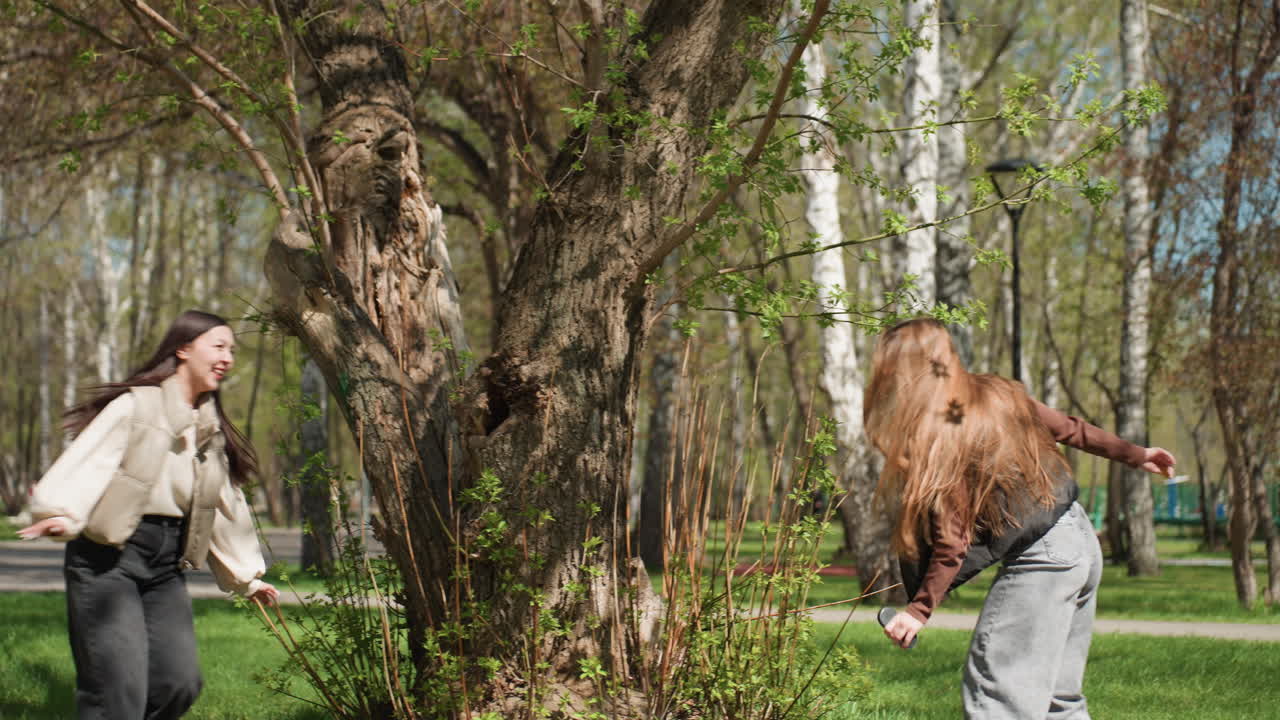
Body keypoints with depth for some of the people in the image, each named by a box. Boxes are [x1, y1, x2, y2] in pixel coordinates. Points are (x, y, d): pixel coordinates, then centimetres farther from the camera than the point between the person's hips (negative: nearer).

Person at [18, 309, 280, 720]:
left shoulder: (212, 431, 17)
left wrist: (246, 575, 28)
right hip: (108, 558, -7)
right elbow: (90, 459, -18)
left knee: (180, 682, -5)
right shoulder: (136, 405, -5)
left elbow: (227, 505, 25)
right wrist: (62, 514, -36)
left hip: (166, 565, 7)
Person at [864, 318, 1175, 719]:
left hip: (1038, 560, -9)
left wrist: (921, 609, -15)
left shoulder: (941, 438, -16)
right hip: (1083, 541, 9)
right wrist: (1133, 455, 26)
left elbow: (953, 540, -18)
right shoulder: (997, 393, 6)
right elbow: (1068, 429, 15)